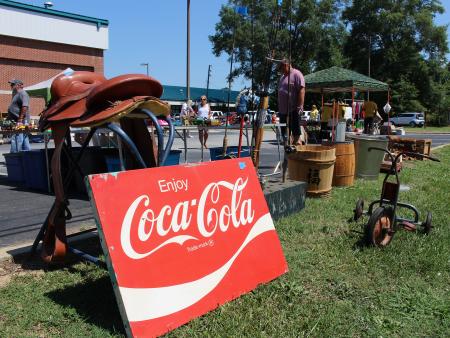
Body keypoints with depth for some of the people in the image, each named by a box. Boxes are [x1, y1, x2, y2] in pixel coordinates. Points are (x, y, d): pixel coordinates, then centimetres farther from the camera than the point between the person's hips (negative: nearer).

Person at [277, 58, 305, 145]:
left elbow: (301, 90, -15)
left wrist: (300, 106, -22)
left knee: (296, 132, -6)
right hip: (283, 109, 9)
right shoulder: (283, 76, 21)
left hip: (293, 109, -9)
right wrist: (279, 107, 21)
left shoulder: (296, 74, -6)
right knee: (285, 133, 12)